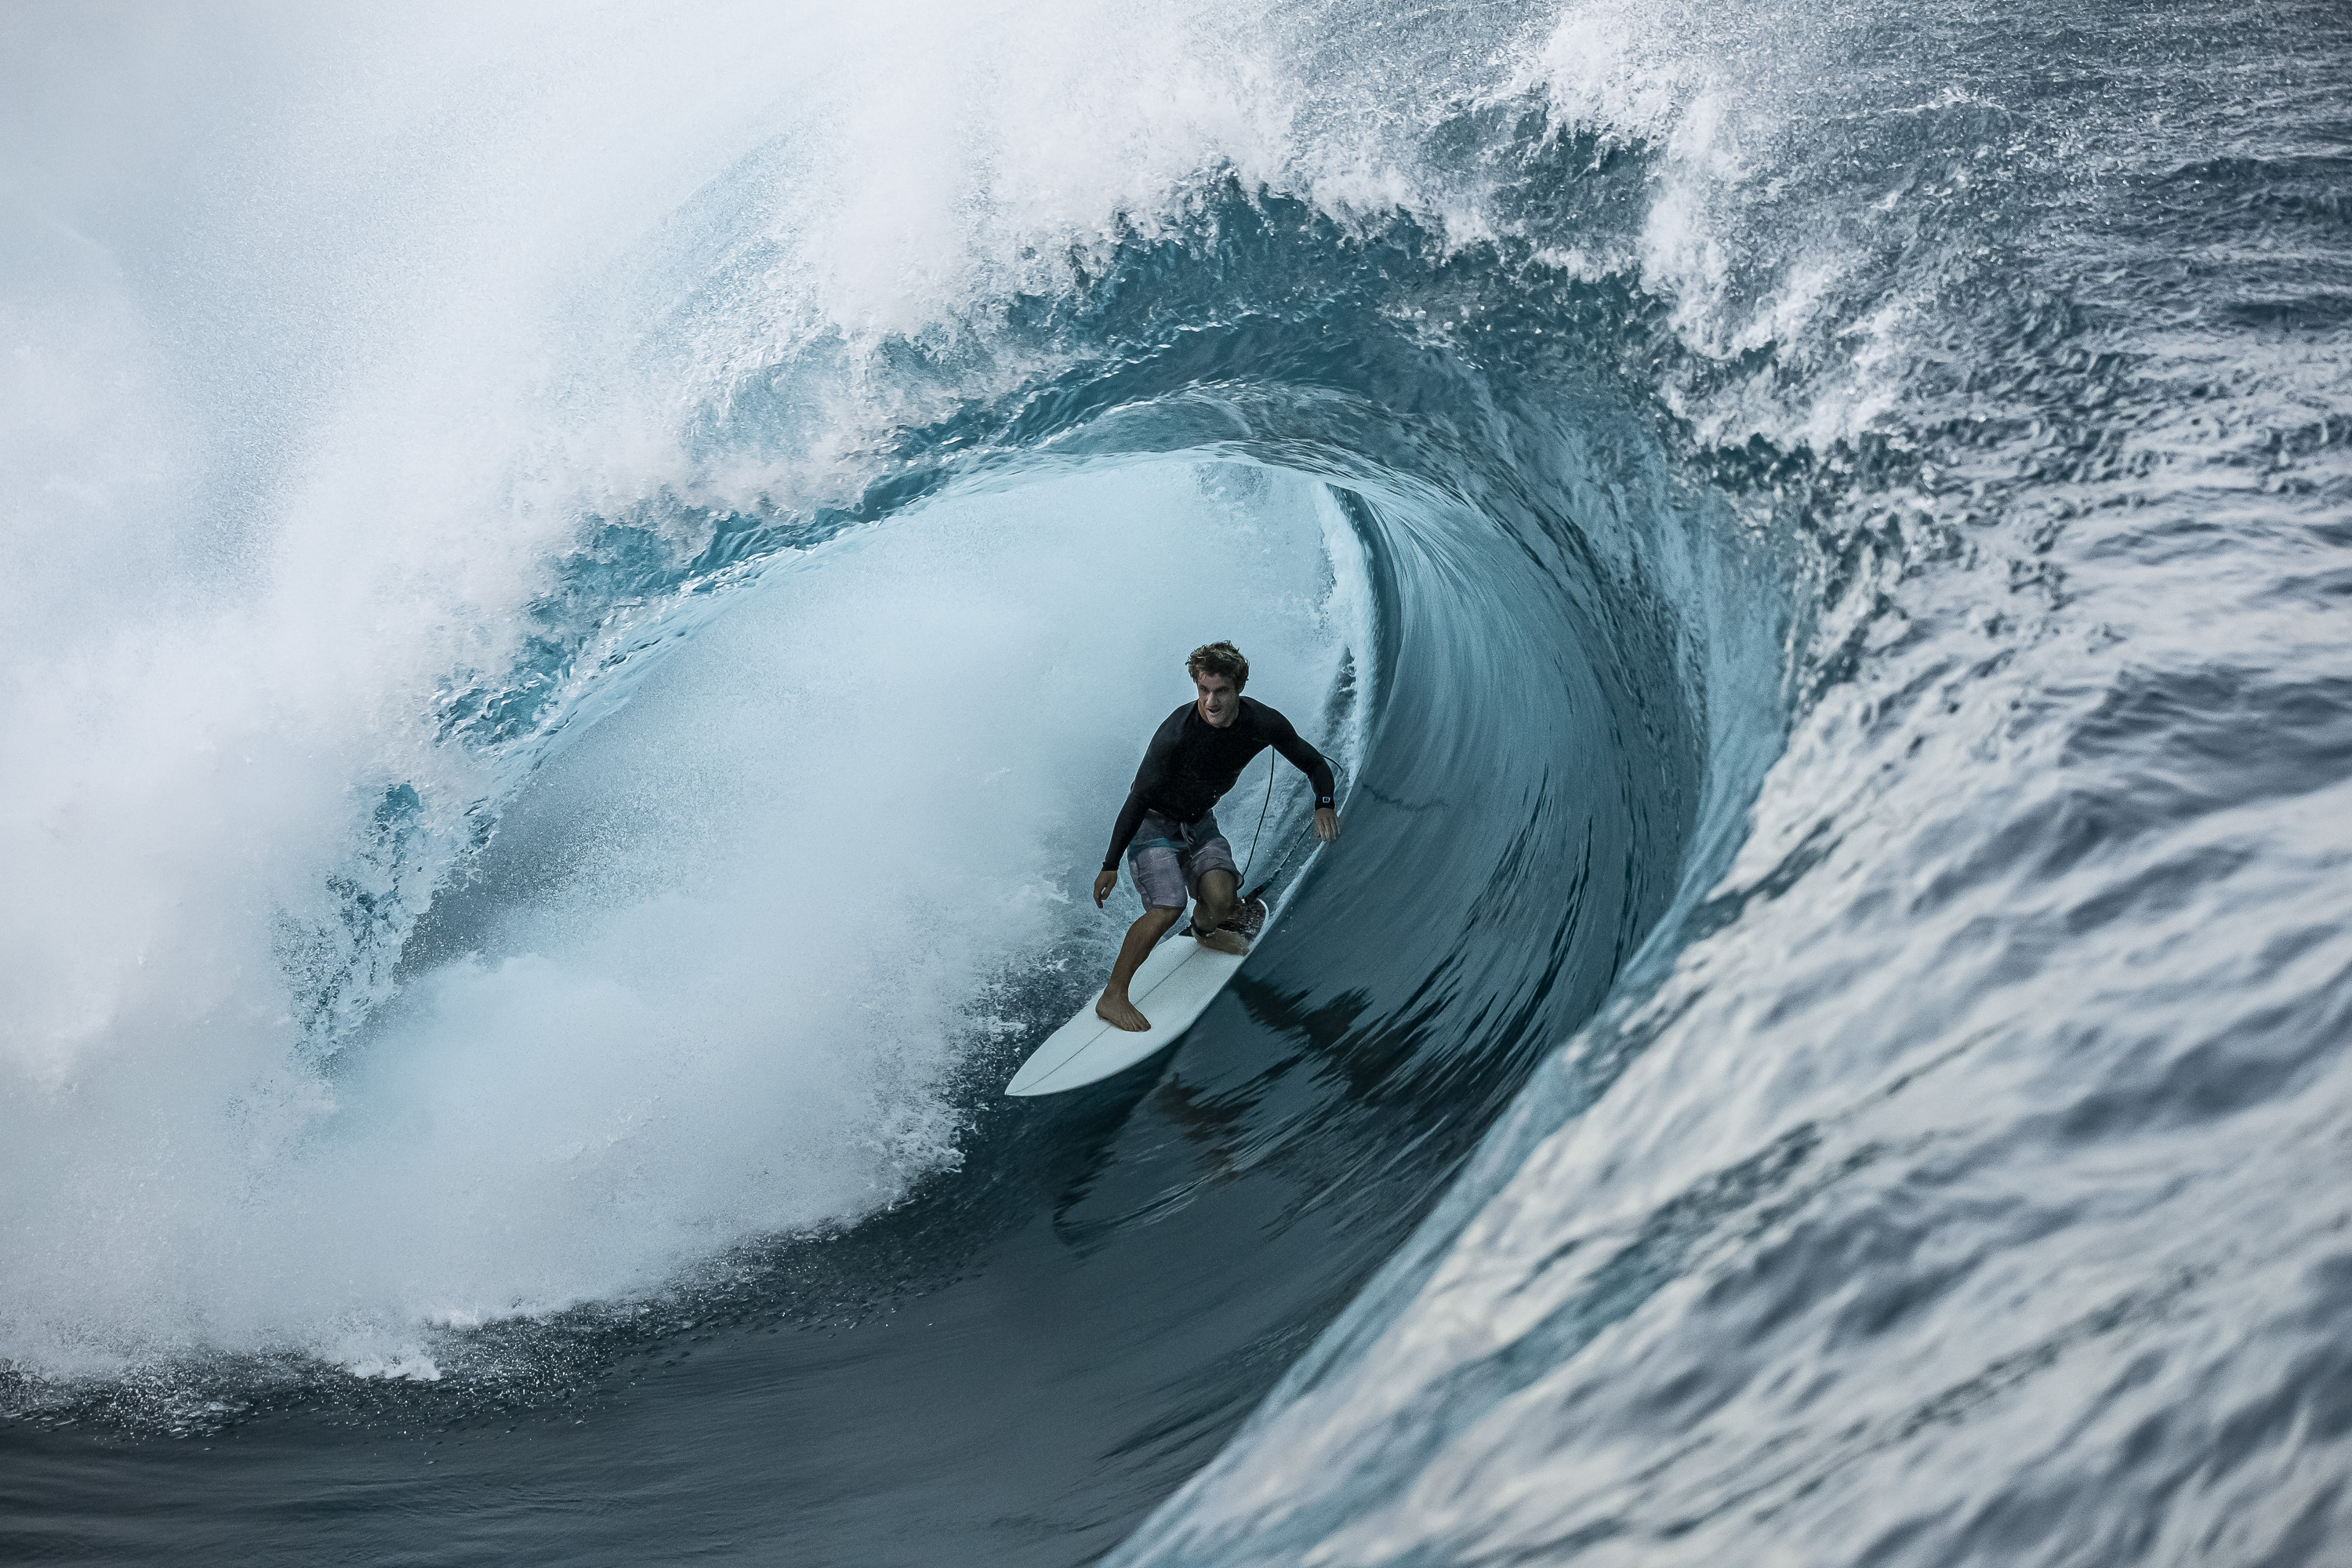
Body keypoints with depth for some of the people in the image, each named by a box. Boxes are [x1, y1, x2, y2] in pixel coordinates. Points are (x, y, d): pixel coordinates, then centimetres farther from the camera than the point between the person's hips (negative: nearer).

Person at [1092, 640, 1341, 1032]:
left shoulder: (1264, 724, -18)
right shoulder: (1176, 734, -32)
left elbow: (1315, 765, -3)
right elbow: (1138, 798, -22)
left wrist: (1324, 804, -23)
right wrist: (1111, 865, -20)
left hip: (1199, 822, 5)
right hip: (1153, 823, -4)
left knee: (1222, 899, -16)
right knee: (1167, 909, -22)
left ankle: (1204, 930, 23)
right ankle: (1112, 997, -9)